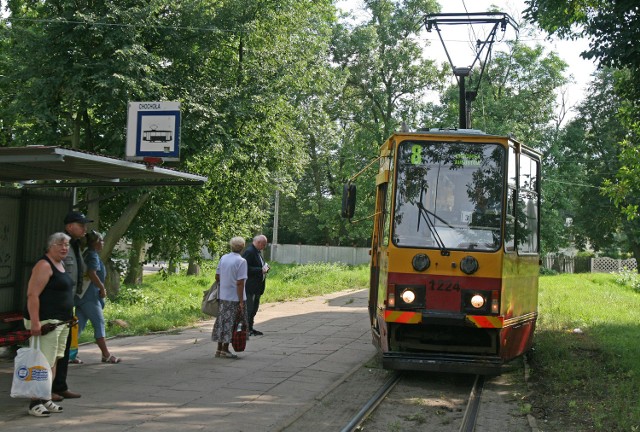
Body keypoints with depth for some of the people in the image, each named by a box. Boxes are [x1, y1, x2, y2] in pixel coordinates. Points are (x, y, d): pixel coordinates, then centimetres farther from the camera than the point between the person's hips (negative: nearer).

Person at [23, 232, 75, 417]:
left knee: (54, 361, 12)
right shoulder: (44, 265, -13)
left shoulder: (60, 264, 16)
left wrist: (70, 318, 24)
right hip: (46, 322, -10)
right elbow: (32, 295, -19)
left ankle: (46, 399, 18)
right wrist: (35, 322, -25)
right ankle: (35, 402, -5)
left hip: (61, 322, 10)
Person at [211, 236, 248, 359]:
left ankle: (219, 349, 20)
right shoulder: (241, 261, -13)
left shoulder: (223, 258, 6)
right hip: (235, 298, -6)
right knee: (230, 323, 3)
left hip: (223, 296, 6)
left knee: (222, 321, 14)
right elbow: (240, 283, -16)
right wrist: (241, 301, -14)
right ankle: (225, 350, 7)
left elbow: (217, 277, 11)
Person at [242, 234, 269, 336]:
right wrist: (261, 270, -21)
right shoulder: (249, 252, -17)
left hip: (257, 286, 10)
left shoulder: (258, 251, 15)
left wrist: (265, 267, 7)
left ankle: (250, 328, 21)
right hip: (250, 286, -10)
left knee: (254, 308, 14)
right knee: (249, 308, -7)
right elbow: (246, 268, -23)